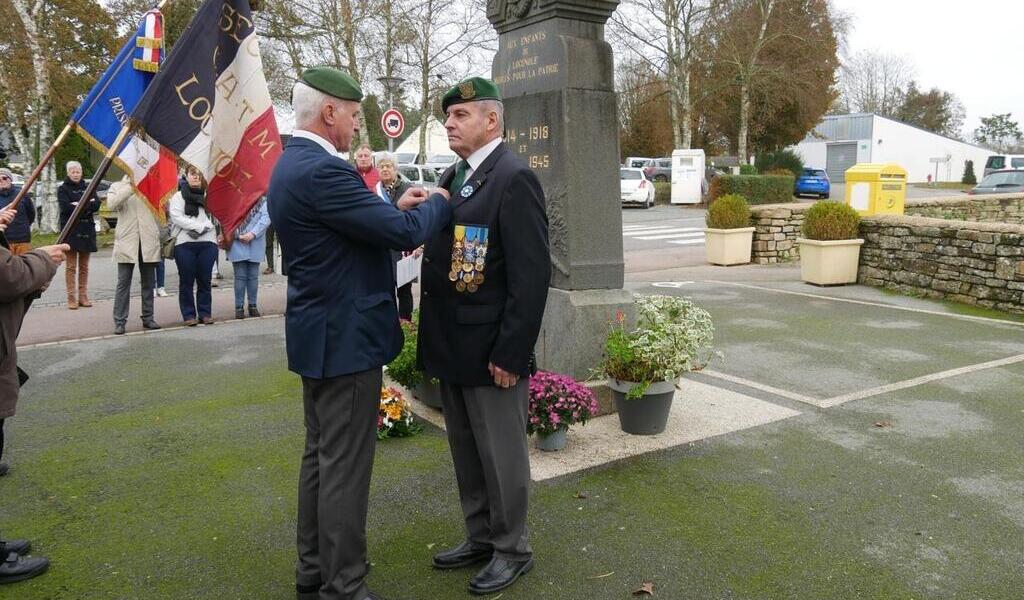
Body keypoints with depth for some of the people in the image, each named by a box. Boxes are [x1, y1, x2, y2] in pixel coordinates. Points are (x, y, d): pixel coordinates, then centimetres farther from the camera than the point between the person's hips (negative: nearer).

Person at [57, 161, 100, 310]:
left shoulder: (88, 187, 15)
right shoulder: (63, 189, 4)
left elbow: (96, 205, -1)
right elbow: (66, 207, -12)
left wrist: (79, 205, -12)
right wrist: (87, 205, -9)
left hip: (87, 230, 3)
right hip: (70, 231, -3)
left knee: (84, 266, 5)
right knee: (71, 266, -4)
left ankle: (83, 296, 9)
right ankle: (72, 298, -3)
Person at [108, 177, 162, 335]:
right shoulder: (118, 187, 8)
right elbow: (111, 204, -12)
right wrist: (131, 187, -16)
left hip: (148, 243, 2)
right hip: (126, 243, -2)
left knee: (148, 283, 9)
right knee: (123, 283, -1)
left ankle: (148, 318, 18)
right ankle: (119, 322, 2)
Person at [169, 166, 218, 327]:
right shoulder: (178, 196, 9)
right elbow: (177, 217, -4)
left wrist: (205, 226, -13)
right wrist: (199, 226, -11)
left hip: (208, 243, 1)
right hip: (184, 243, -1)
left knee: (205, 280, 4)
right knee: (187, 281, 1)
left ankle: (205, 313, 12)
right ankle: (189, 314, 8)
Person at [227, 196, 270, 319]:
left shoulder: (263, 200, 5)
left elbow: (266, 217, -6)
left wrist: (253, 233, -16)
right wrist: (238, 235, -14)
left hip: (255, 244, 1)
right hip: (237, 244, -1)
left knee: (253, 276, 8)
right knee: (240, 276, 2)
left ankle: (253, 305, 18)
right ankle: (239, 307, 9)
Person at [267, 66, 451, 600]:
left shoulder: (293, 163, 11)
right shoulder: (320, 170, -22)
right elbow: (402, 232, -22)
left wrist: (393, 206, 9)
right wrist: (439, 203, -3)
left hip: (320, 335, 11)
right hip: (346, 339, -11)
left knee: (321, 456, 18)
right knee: (345, 466, 0)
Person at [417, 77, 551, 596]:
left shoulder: (514, 178, -14)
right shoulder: (451, 177, 12)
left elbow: (531, 275, -19)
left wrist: (511, 354, -20)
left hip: (491, 351, -8)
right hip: (451, 348, 8)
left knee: (501, 455, 8)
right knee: (466, 453, 20)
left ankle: (511, 549, 27)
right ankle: (480, 537, 38)